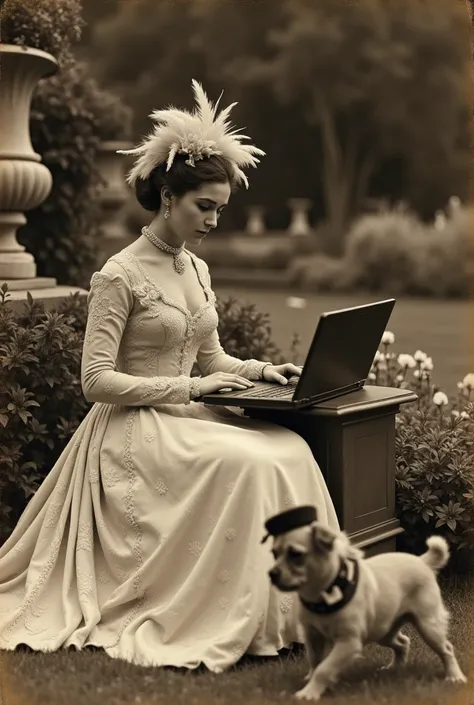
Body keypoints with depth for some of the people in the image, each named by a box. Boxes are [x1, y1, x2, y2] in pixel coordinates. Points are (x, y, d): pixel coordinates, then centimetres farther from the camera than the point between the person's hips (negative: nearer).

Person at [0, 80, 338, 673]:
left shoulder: (196, 270, 12)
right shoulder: (119, 276, -13)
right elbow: (96, 381, -17)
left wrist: (258, 370, 0)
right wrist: (189, 387, -20)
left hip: (188, 417, 7)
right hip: (135, 428, -7)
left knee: (291, 449, -19)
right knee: (246, 463, -31)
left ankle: (293, 602, -15)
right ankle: (239, 619, -22)